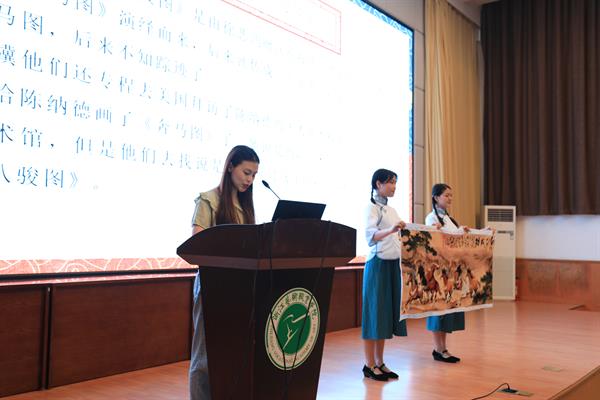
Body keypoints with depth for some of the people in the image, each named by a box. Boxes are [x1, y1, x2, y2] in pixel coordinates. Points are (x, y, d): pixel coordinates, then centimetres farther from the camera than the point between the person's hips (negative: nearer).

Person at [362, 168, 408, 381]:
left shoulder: (391, 210, 16)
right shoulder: (372, 207, -8)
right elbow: (370, 236, -24)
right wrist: (390, 230, -41)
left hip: (394, 265, 8)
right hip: (378, 265, -8)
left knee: (388, 312, 10)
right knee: (375, 312, -2)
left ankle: (379, 363, 19)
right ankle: (369, 365, 8)